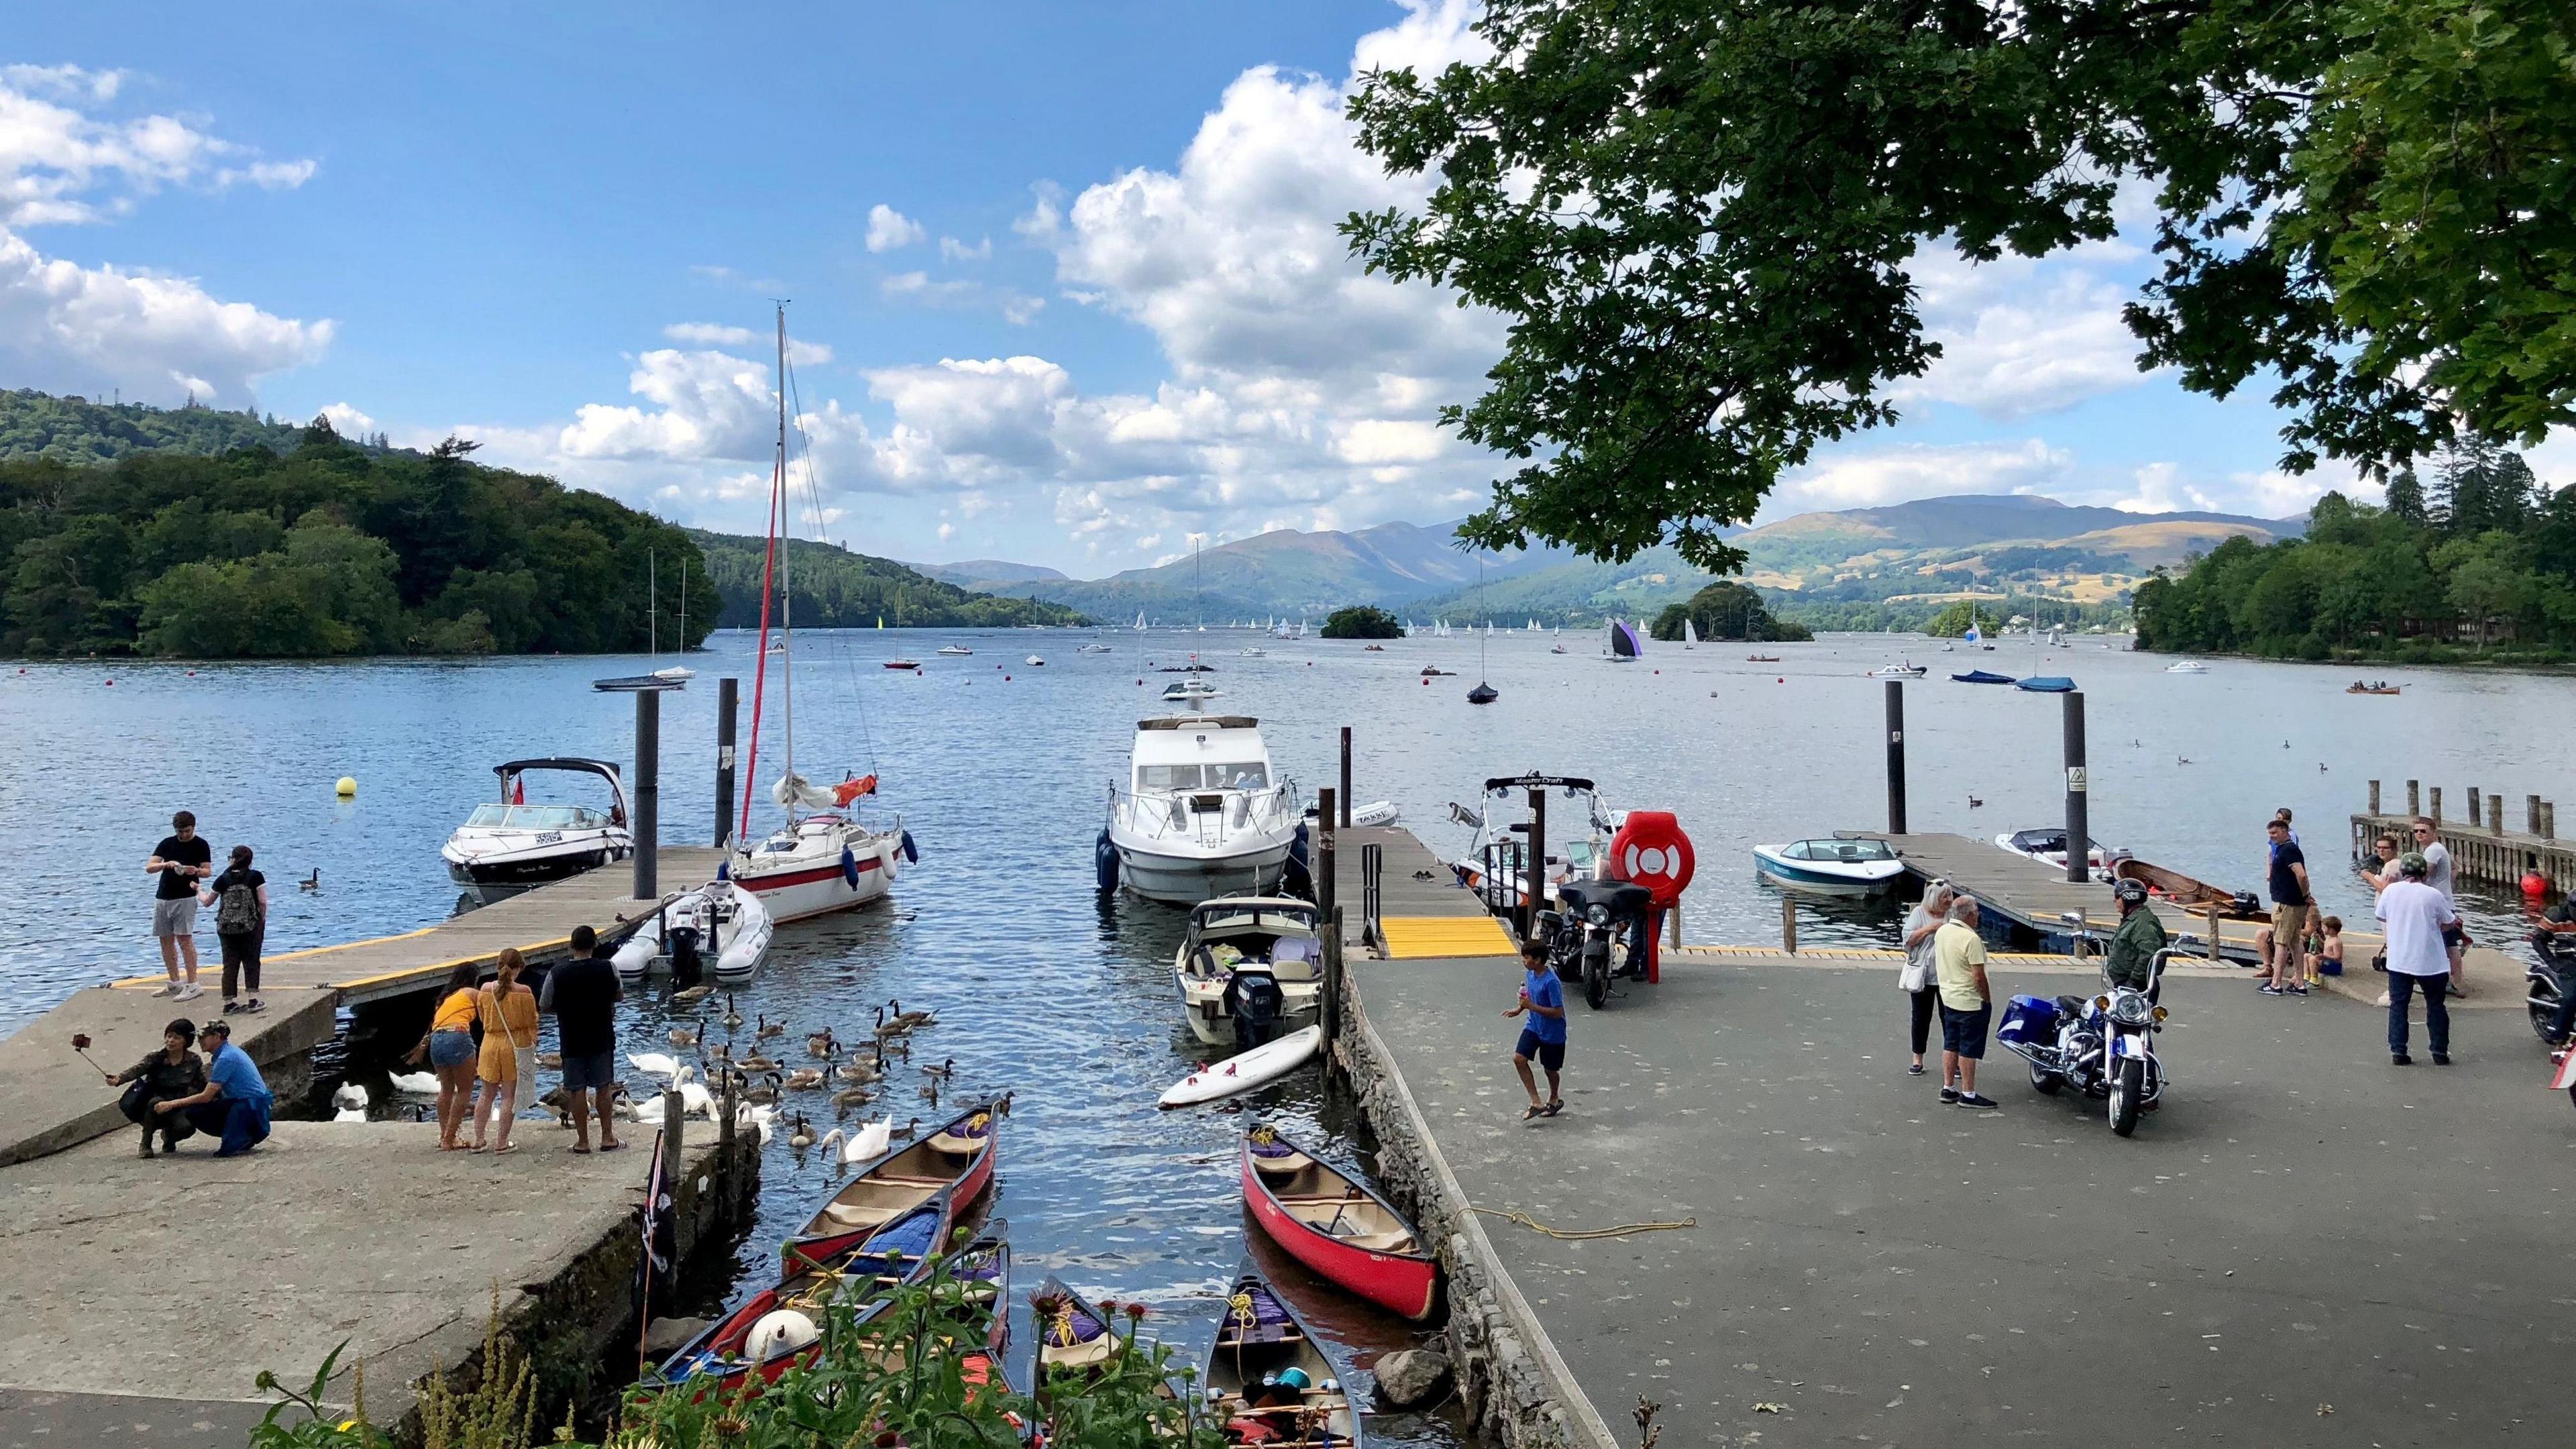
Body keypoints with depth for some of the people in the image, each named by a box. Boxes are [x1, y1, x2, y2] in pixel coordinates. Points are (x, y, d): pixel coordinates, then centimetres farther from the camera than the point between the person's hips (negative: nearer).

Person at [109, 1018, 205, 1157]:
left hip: (181, 1108, 0)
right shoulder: (156, 1058, -2)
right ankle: (146, 1145, -15)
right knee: (155, 1102, -35)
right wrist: (118, 1079, -41)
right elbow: (137, 1069, -21)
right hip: (158, 1109, 0)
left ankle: (169, 1136, 11)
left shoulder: (193, 1061, 0)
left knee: (186, 1126, -31)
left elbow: (204, 1087, -4)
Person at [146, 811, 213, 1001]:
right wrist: (166, 864, -19)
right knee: (166, 941, 9)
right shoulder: (167, 843, 8)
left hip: (185, 898, -5)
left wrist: (196, 871, -26)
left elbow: (208, 871, -4)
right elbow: (149, 867, 1)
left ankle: (193, 985, -11)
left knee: (185, 939, -12)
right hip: (163, 898, 5)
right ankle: (175, 984, 19)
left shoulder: (201, 845, -1)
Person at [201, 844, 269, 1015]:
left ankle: (229, 1002, 8)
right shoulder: (256, 877, -6)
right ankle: (253, 1000, -1)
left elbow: (207, 902, 12)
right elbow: (263, 902, -10)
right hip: (251, 927, -2)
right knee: (251, 962, 5)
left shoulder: (223, 879, 0)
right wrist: (262, 919, 4)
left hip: (226, 928, 2)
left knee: (230, 964, 8)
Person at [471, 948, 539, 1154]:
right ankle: (501, 1143, 8)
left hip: (490, 1044, 3)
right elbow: (531, 1023, -7)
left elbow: (482, 1017, 9)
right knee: (509, 1096, 4)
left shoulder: (486, 990, -5)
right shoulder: (523, 992, -15)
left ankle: (478, 1140, 21)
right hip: (516, 1046, -3)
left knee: (487, 1094, 17)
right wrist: (533, 1043, 9)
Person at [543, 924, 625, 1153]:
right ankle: (607, 1138, 17)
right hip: (602, 1039, 1)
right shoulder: (608, 968, -10)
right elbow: (619, 996, 5)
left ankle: (582, 1141, 13)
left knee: (576, 1091, 8)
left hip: (572, 1042, -1)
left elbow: (545, 1007, -2)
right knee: (603, 1088, 12)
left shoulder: (557, 974, -11)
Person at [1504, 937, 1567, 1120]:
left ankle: (1554, 1100, 41)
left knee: (1551, 1069, 11)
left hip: (1553, 1033, -7)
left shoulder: (1551, 982, -28)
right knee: (1519, 1058, -11)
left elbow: (1558, 1012, -27)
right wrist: (1519, 1008, 1)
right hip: (1534, 1027, 7)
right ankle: (1537, 1103, -3)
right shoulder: (1530, 975, -3)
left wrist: (1531, 1007, -29)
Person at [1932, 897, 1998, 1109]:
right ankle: (1968, 1094, 5)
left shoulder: (1941, 932, 4)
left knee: (1951, 1044, 15)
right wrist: (1988, 999, -8)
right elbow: (1979, 976, -21)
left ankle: (1948, 1088, 21)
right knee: (1969, 1049, -1)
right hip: (1970, 1001, -8)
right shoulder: (1971, 939, -22)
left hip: (1948, 997, 8)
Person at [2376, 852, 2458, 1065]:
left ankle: (2398, 1051, 3)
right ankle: (2440, 1052, 16)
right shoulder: (2433, 895, -11)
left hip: (2398, 960, 1)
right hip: (2430, 961, -1)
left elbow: (2382, 918, 8)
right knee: (2435, 1005, 13)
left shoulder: (2390, 891, -5)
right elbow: (2450, 922, 1)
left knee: (2398, 1005, 8)